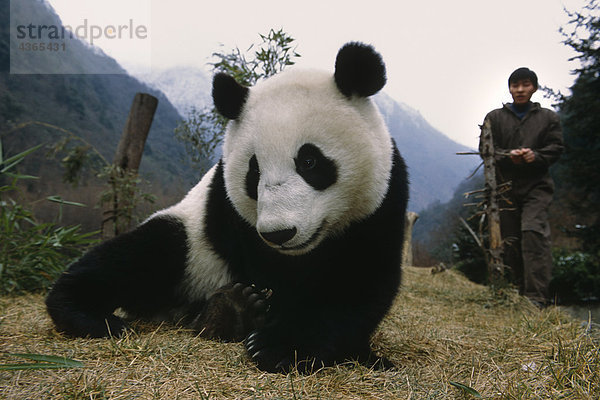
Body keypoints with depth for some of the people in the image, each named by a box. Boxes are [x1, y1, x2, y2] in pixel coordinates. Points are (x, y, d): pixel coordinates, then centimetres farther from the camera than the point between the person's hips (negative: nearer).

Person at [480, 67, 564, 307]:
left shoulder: (548, 117, 13)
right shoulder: (494, 118, 13)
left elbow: (556, 148, 7)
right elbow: (486, 149, 5)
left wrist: (536, 156, -14)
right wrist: (509, 156, -13)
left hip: (536, 185, -2)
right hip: (505, 186, 2)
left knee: (533, 231, -19)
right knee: (509, 240, 4)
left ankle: (537, 296, -19)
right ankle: (521, 289, 18)